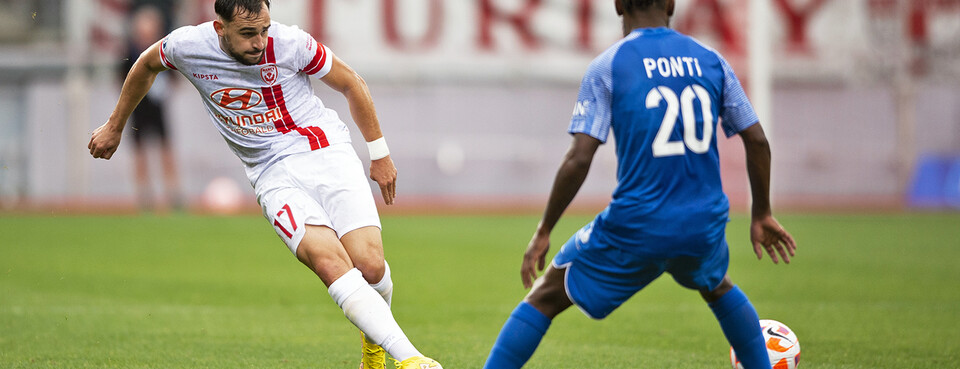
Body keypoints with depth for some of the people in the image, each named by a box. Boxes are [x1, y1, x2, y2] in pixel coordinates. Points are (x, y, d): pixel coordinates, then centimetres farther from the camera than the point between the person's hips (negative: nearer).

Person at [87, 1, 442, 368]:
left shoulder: (290, 43, -12)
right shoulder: (188, 46, -7)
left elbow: (350, 83, 4)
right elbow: (147, 65, 17)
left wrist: (379, 152, 10)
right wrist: (114, 126, 28)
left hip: (328, 154, -1)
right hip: (274, 173, 1)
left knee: (371, 267, -17)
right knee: (331, 263, -26)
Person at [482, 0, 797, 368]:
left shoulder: (606, 67, -6)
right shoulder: (710, 61, 5)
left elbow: (579, 159, -13)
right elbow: (757, 140, 7)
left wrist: (544, 231, -4)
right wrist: (762, 214, 20)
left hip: (634, 231, -4)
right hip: (704, 228, 4)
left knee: (544, 298, 11)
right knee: (716, 285, 38)